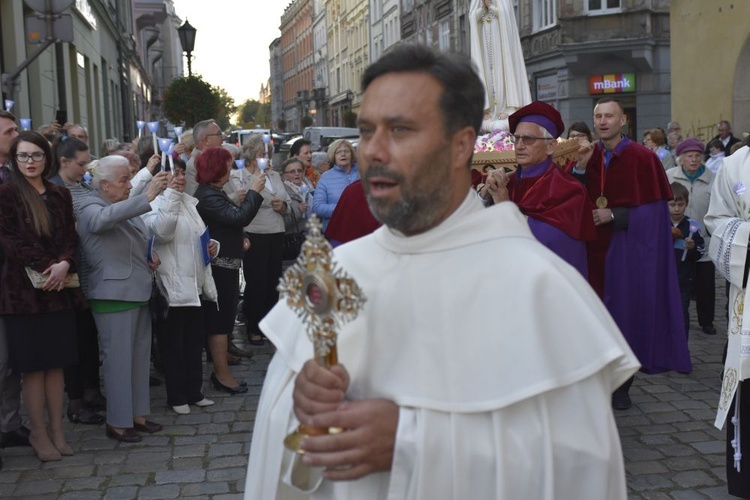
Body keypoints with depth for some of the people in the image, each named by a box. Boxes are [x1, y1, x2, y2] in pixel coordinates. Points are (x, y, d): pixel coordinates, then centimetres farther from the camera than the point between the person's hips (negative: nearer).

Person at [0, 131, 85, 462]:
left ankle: (56, 429, 17)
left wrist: (64, 264, -12)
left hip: (60, 290, 4)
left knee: (56, 363, 8)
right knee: (33, 366, 1)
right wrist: (46, 268, -16)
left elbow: (71, 237, 8)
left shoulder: (60, 195, 12)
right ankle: (38, 433, 13)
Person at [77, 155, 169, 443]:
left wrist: (151, 256, 8)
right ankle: (117, 422, 10)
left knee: (140, 356, 14)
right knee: (118, 359, -1)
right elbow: (104, 219, -36)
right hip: (114, 296, -8)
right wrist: (147, 197, -43)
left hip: (138, 293, 8)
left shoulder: (127, 208, 14)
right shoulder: (90, 208, -10)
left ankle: (137, 414, 25)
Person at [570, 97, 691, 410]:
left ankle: (621, 384, 14)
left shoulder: (642, 158, -6)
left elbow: (654, 210, -7)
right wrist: (580, 168, -11)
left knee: (625, 313, 1)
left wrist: (613, 215, -16)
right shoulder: (587, 157, 7)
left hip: (628, 250, -3)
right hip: (593, 249, 3)